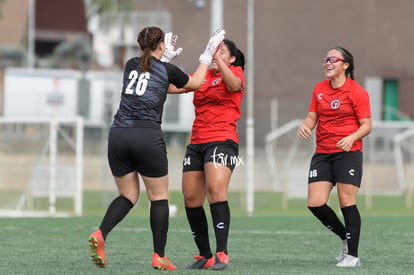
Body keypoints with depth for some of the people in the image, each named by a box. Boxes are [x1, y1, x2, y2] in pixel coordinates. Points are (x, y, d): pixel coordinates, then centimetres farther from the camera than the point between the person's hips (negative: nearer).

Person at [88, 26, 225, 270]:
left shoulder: (131, 65, 12)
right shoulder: (167, 71, 1)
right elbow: (195, 82, 20)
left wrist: (166, 58, 43)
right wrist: (208, 56, 30)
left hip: (119, 134, 4)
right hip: (148, 138, -4)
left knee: (128, 195, 14)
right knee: (159, 197, 8)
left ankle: (100, 235, -11)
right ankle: (159, 257, 7)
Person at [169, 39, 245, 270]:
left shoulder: (235, 72, 3)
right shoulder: (203, 75, 18)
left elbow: (234, 84, -21)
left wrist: (217, 60, -31)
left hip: (222, 141, -7)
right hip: (196, 144, 7)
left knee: (216, 190, -24)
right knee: (191, 199, 2)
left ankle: (222, 254, -26)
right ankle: (205, 256, 11)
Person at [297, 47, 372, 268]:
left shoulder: (357, 92, -5)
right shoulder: (319, 89, 11)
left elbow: (366, 125, -5)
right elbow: (312, 117, 13)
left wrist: (352, 138, -24)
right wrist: (305, 125, -10)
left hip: (348, 152, -5)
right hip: (322, 154, 5)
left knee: (347, 202, -9)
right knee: (315, 203, -4)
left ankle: (352, 255, -2)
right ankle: (346, 237, 18)